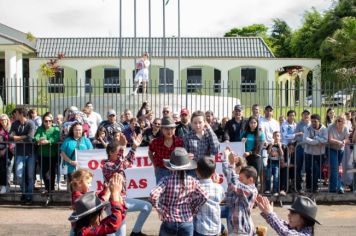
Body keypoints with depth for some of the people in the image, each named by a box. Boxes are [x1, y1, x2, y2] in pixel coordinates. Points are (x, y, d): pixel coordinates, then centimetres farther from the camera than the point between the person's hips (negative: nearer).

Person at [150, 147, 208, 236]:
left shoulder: (167, 180, -15)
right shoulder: (192, 181, -6)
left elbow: (153, 195, -27)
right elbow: (204, 197, -3)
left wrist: (160, 209, -13)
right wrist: (194, 210, 6)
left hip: (169, 223, -1)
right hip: (187, 223, 2)